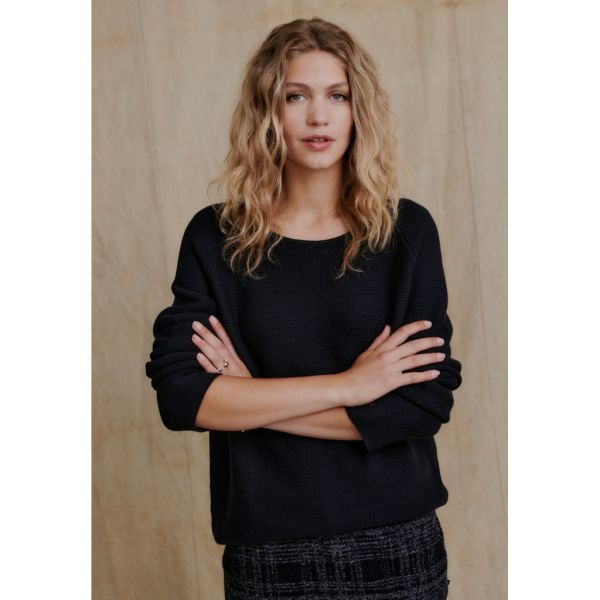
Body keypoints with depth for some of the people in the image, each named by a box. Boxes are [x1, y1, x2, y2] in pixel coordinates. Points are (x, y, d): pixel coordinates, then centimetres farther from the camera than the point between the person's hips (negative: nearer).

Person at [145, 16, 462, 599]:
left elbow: (429, 399, -12)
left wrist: (249, 399, -13)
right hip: (268, 552, 0)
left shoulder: (407, 230, -4)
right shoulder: (214, 238, -4)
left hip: (397, 545, 0)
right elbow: (180, 395, -13)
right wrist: (349, 384, -16)